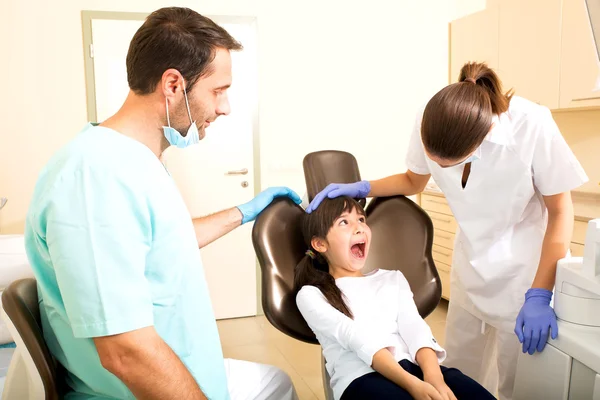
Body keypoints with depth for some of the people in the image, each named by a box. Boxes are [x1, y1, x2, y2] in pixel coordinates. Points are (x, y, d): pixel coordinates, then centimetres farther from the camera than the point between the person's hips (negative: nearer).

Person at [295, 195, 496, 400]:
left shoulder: (392, 278, 22)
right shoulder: (312, 295, 7)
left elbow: (414, 327, 6)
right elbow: (356, 338, -8)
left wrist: (433, 376, -14)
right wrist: (412, 383, -21)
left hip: (411, 366, 4)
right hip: (361, 378, -3)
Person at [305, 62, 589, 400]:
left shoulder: (532, 125, -27)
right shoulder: (429, 123, -17)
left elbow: (560, 213, -15)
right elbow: (413, 181, 4)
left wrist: (538, 296, -19)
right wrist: (360, 188, -12)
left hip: (528, 269, -3)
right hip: (472, 266, 4)